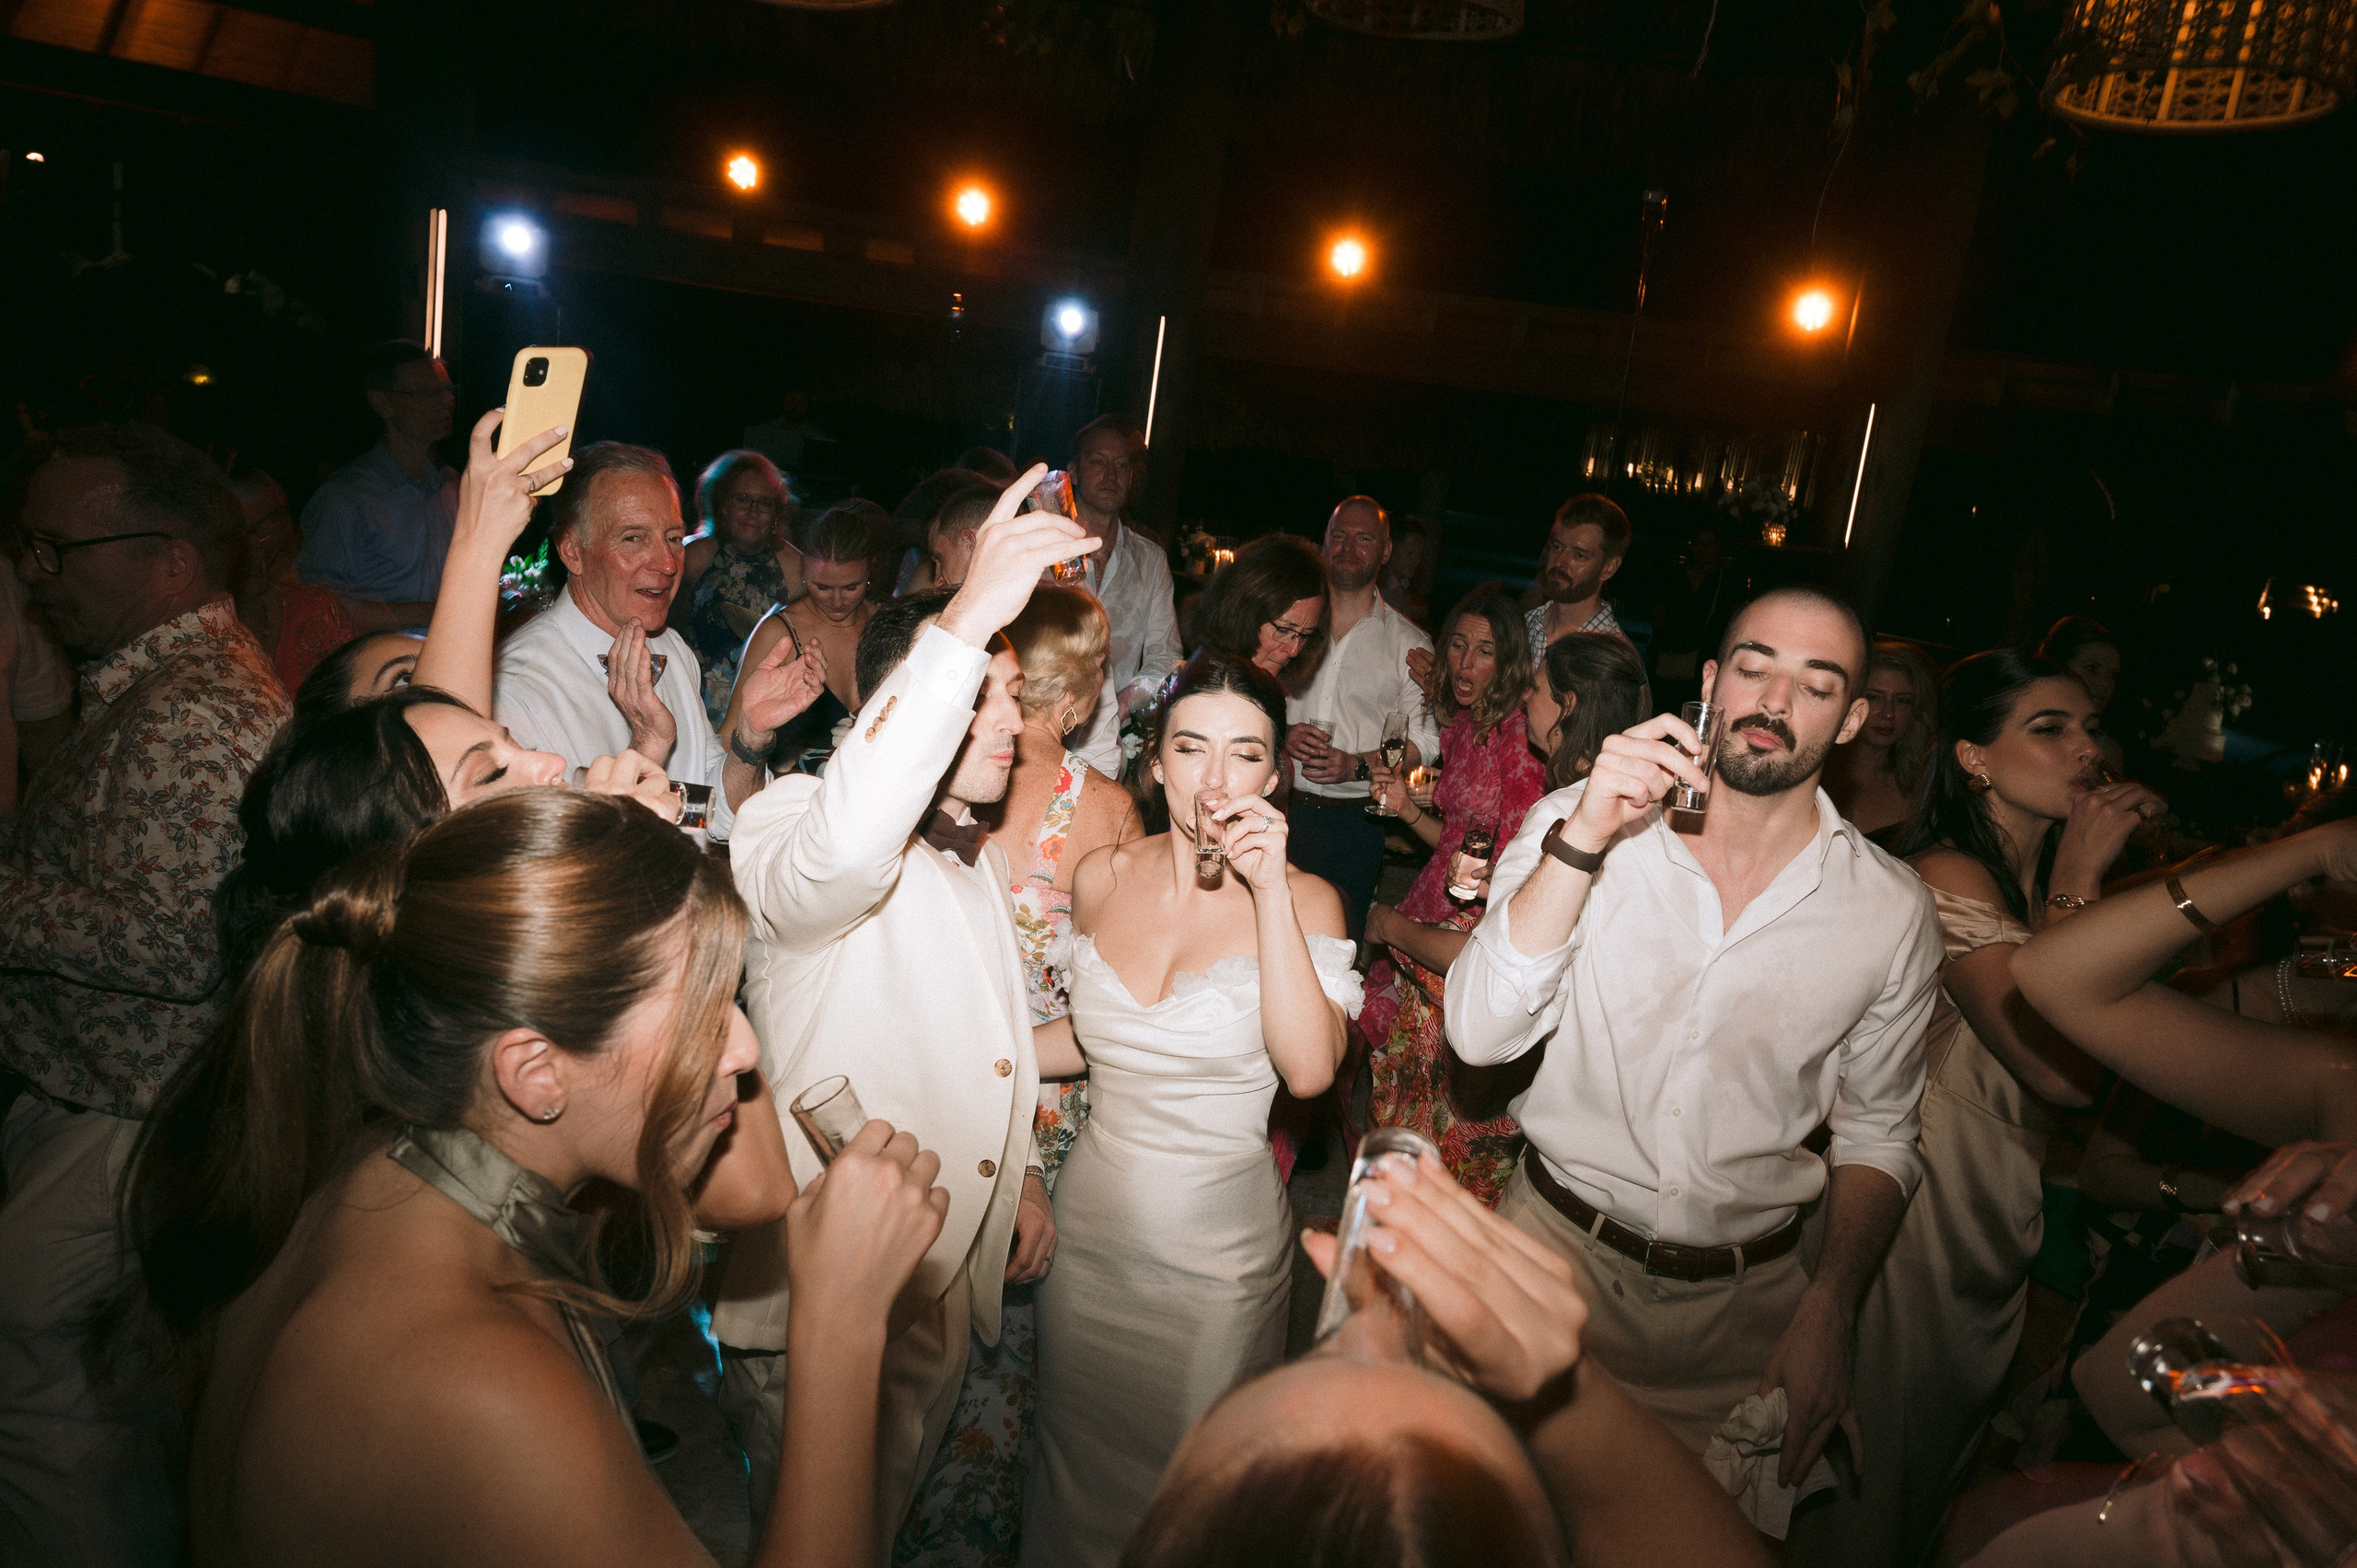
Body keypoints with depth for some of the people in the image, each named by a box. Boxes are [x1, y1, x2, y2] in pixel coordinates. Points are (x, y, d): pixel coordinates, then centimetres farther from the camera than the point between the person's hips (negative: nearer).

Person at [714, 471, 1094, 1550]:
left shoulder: (980, 863, 9)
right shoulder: (791, 825, -19)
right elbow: (840, 848, -46)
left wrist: (1022, 1169, 13)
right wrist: (965, 619, -49)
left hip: (947, 1291, 8)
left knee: (885, 1520, 26)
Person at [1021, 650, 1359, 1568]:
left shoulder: (1304, 901, -12)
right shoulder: (1102, 878, -4)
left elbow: (1308, 1069, -28)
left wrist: (1269, 887, -29)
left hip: (1217, 1244, -3)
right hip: (1088, 1224, 3)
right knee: (1078, 1462, 23)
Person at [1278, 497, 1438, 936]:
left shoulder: (1410, 644, 5)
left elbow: (1426, 742, 0)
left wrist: (1358, 765, -15)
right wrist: (1280, 735, -10)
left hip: (1354, 822, -1)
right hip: (1277, 808, 1)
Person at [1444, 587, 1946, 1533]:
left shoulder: (1892, 909, -6)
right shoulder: (1577, 825, -11)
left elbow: (1876, 1134, 4)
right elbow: (1481, 1035, -22)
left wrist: (1827, 1315, -7)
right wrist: (1583, 839, -31)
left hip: (1746, 1304, 1)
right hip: (1556, 1248, -1)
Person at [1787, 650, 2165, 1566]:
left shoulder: (2053, 881, 5)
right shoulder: (1947, 873, -22)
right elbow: (2064, 1072, -29)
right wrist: (2078, 880, -25)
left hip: (2007, 1207, 8)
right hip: (1929, 1204, -8)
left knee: (1957, 1437, 25)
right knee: (1888, 1453, 9)